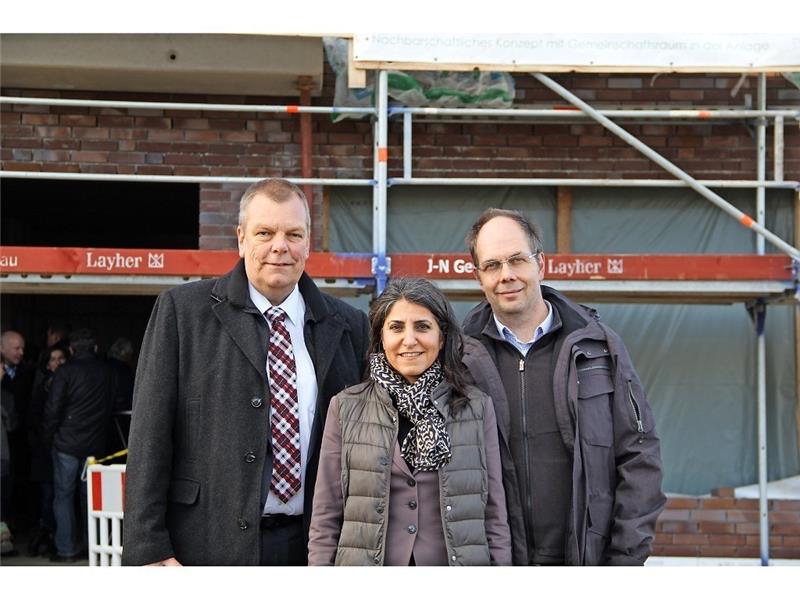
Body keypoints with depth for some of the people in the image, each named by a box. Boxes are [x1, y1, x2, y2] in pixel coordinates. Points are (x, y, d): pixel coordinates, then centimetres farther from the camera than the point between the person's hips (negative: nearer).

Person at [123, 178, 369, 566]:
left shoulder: (347, 326, 8)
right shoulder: (180, 311, 0)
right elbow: (150, 436, -4)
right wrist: (149, 552, -8)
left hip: (310, 548, 3)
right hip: (208, 549, -2)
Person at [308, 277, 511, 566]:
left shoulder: (478, 408, 0)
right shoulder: (345, 408, -1)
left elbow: (495, 517, 1)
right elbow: (325, 521, 0)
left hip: (455, 559, 1)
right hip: (368, 560, 0)